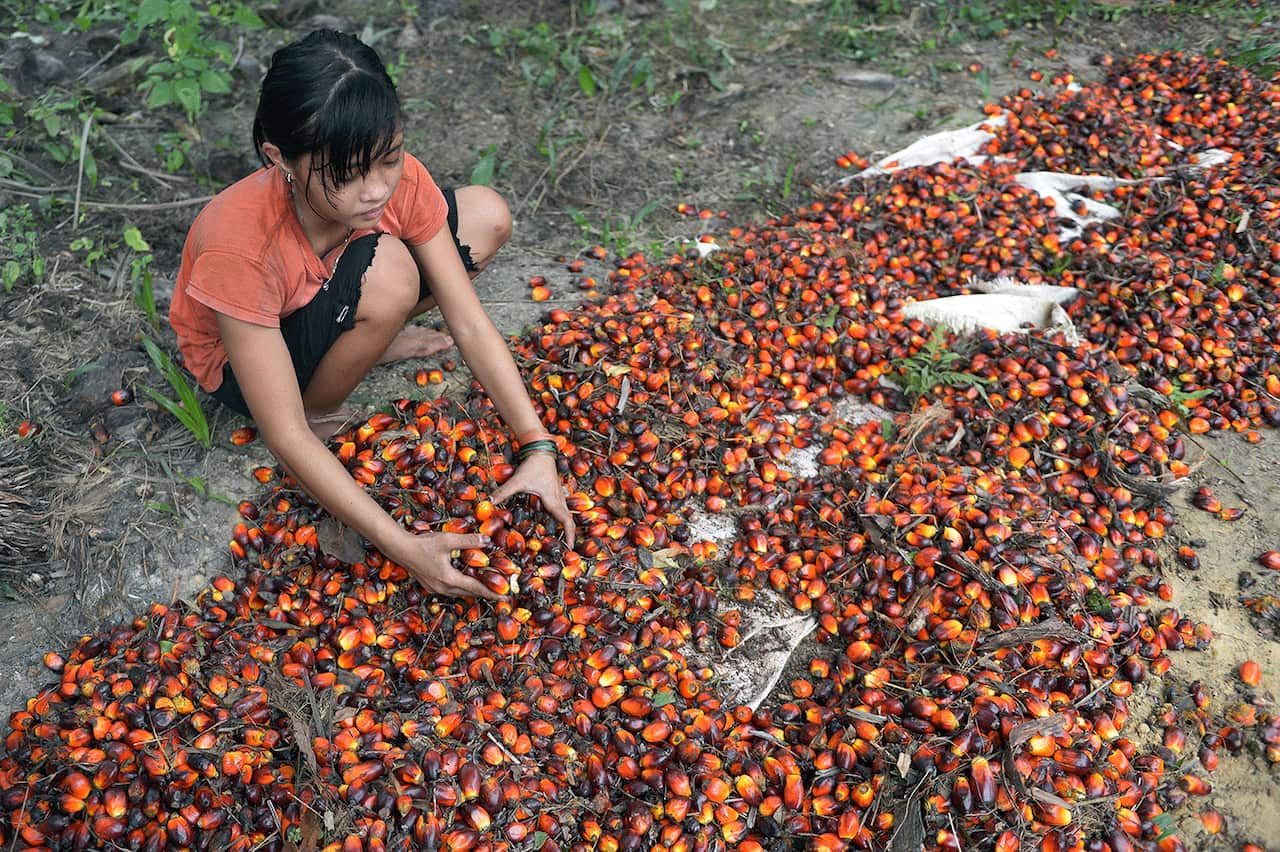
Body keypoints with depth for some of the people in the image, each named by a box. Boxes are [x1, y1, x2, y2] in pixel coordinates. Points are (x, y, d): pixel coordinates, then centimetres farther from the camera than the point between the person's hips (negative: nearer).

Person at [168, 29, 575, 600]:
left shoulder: (397, 178, -27)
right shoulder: (238, 247, -40)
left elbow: (469, 324, -22)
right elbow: (285, 436, -36)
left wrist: (538, 449, -32)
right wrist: (403, 548, -41)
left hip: (326, 297, 5)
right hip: (240, 358, -5)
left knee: (487, 216, -12)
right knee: (389, 273, -37)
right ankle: (321, 414, -9)